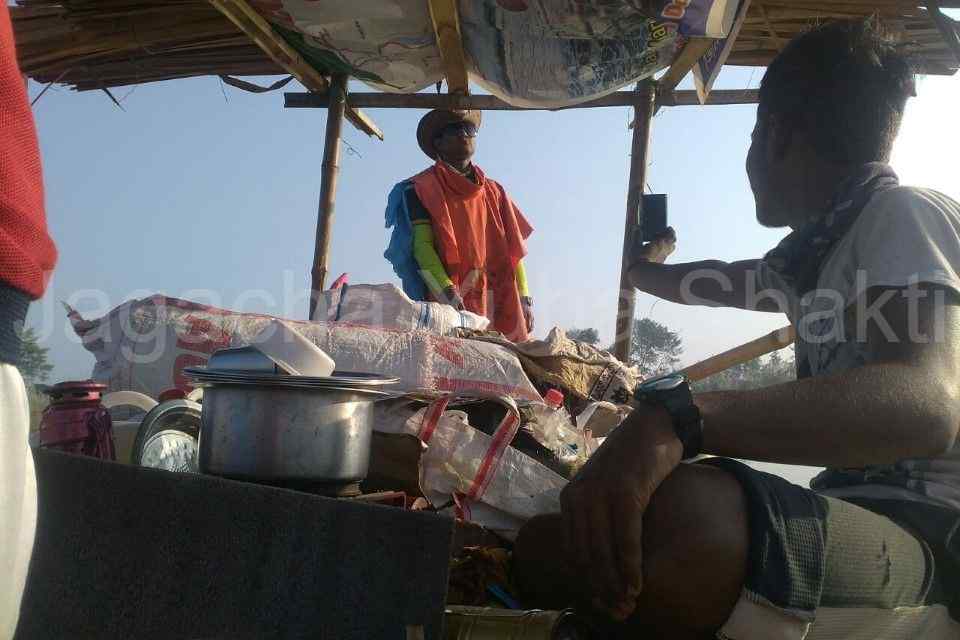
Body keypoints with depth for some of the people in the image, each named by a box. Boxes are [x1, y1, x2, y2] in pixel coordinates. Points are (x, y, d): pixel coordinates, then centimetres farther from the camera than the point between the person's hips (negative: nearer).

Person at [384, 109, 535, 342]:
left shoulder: (494, 192, 21)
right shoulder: (421, 190, 5)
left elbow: (513, 248, 17)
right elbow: (421, 245, -7)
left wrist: (524, 299, 6)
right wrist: (448, 295, -20)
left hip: (499, 305, 4)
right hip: (447, 306, -4)